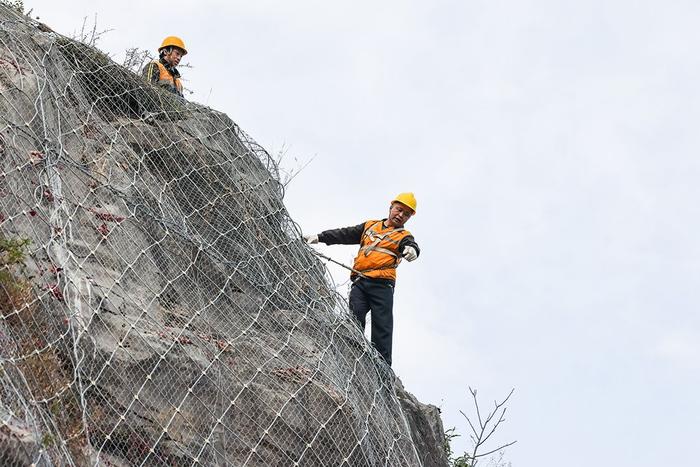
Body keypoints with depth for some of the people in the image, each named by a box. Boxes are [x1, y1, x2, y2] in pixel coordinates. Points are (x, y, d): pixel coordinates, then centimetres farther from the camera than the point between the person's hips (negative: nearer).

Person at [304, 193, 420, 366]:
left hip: (382, 285, -3)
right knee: (354, 322, -11)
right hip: (359, 283, 3)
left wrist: (412, 250, -36)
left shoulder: (404, 236, 13)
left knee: (382, 329, -9)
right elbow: (345, 234, 23)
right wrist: (319, 237, 13)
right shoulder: (369, 226, 25)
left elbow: (412, 247, -10)